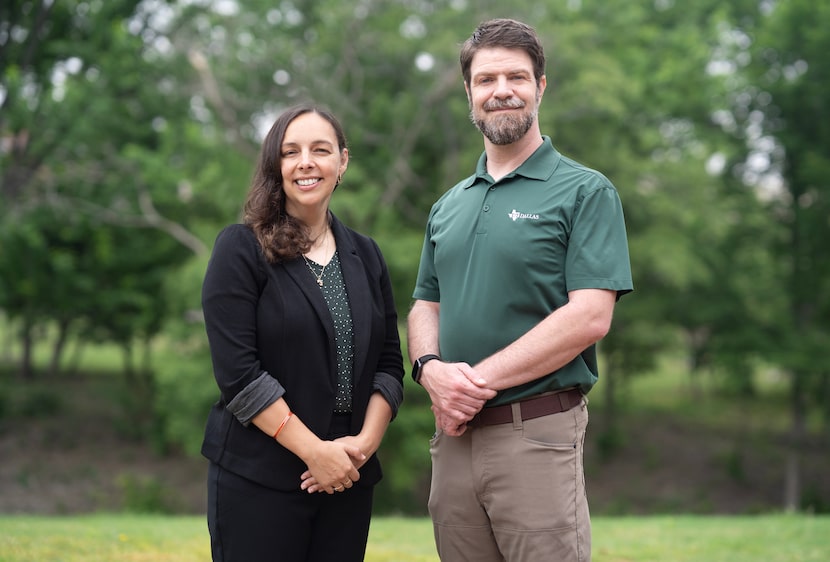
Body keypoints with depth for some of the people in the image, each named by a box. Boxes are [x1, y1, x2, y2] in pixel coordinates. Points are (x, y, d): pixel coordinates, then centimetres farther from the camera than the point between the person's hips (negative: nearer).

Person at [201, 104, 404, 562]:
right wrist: (314, 451, -14)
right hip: (258, 479, -4)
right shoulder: (241, 250, -4)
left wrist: (365, 442, -7)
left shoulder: (365, 256, 12)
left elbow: (389, 365, 10)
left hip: (348, 479, 5)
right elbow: (238, 372, -12)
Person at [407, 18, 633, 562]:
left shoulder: (585, 191, -2)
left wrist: (478, 379, -15)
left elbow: (589, 317, -12)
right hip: (454, 434, 5)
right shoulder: (448, 207, 17)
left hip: (538, 433, -5)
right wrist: (431, 369, -6)